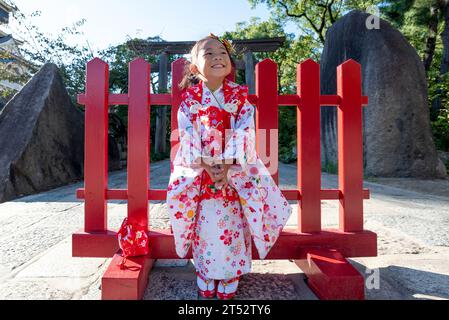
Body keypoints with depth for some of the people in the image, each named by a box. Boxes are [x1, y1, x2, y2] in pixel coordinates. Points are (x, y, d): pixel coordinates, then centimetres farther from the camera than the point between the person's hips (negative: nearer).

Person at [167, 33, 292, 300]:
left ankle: (229, 283, 22)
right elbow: (188, 135, -6)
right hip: (199, 169, 1)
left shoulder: (240, 95, 1)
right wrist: (205, 165, -16)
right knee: (204, 227, 4)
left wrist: (227, 164, -19)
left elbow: (243, 133, -8)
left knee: (231, 227, 1)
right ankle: (205, 285, 24)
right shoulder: (189, 97, 2)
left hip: (235, 169, 0)